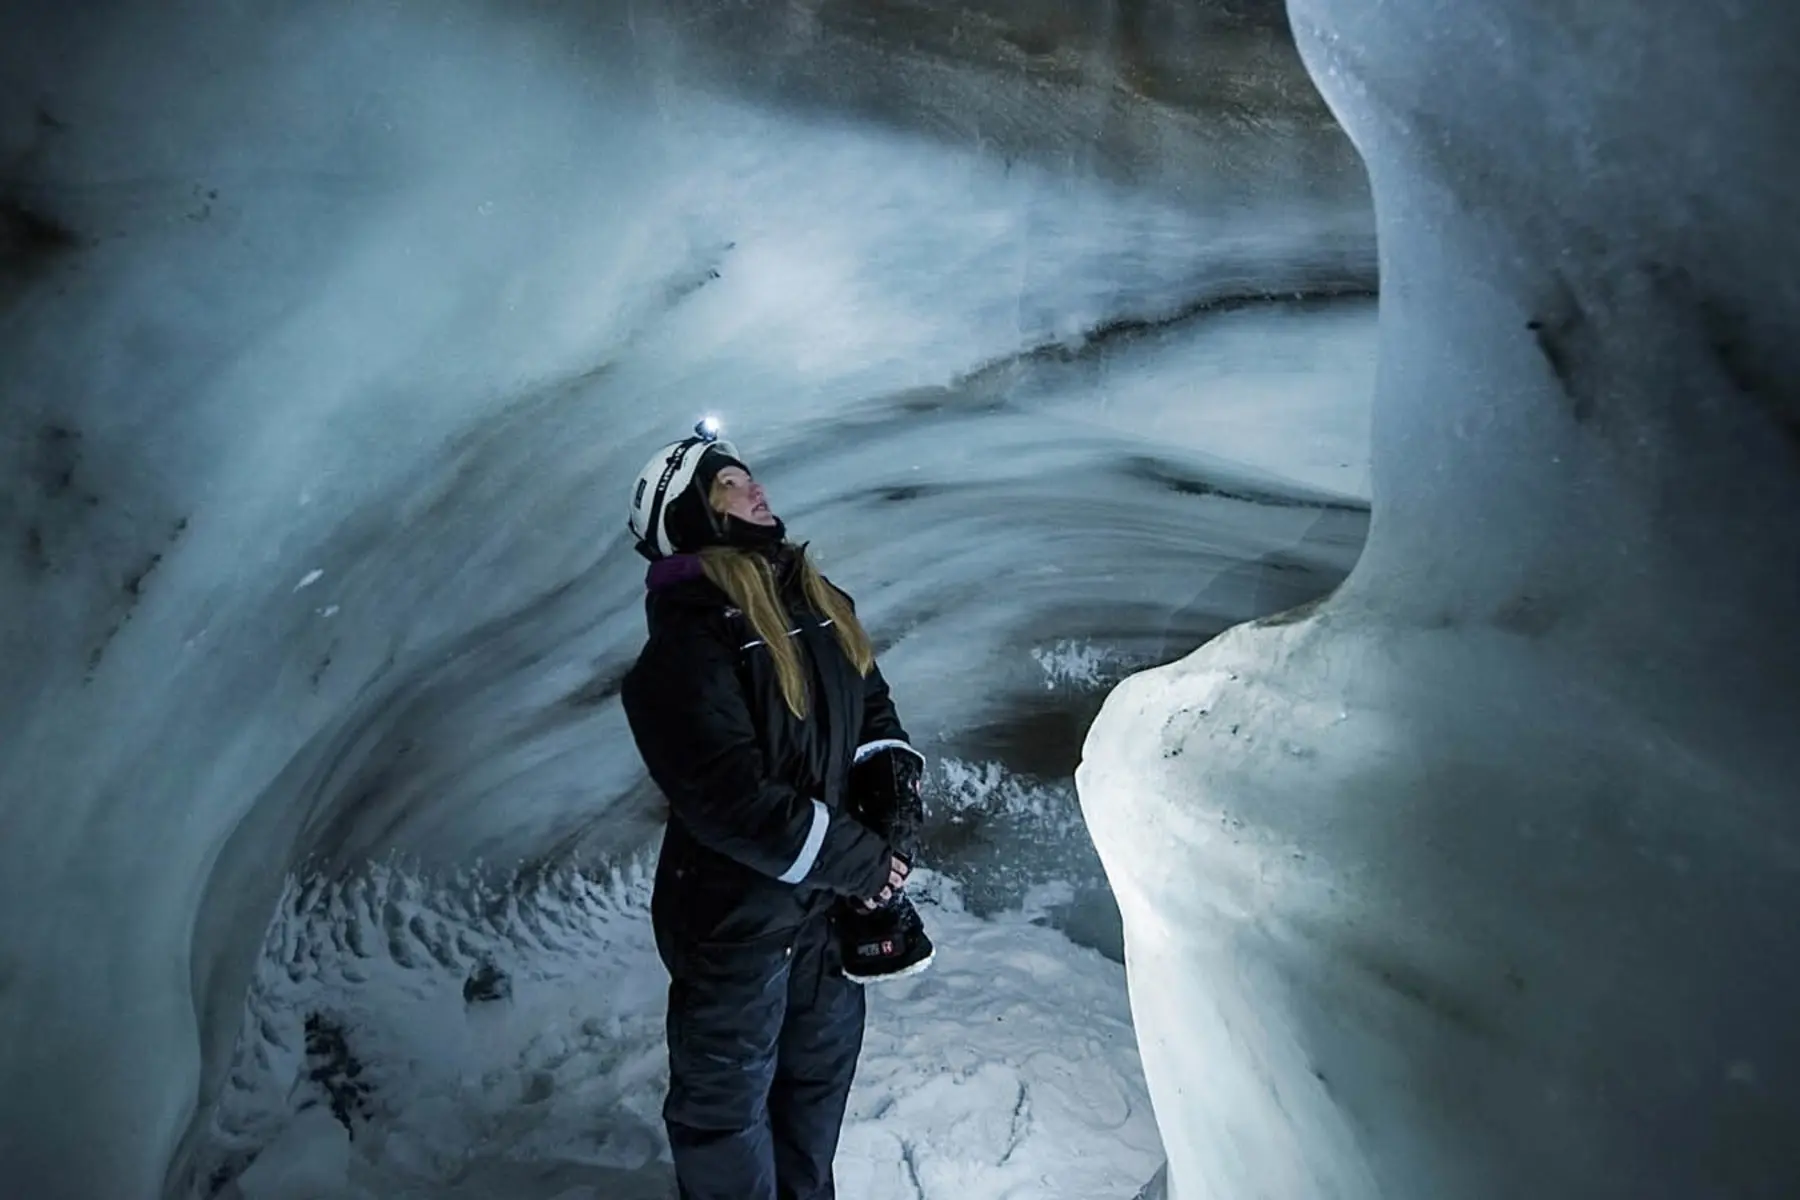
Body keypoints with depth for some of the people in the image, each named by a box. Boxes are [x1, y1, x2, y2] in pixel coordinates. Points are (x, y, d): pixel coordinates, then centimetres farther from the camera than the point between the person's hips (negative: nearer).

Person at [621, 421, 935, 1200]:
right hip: (733, 913, -7)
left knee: (822, 1071, 26)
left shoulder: (819, 604, 3)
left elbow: (875, 713, 7)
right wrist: (863, 863, -19)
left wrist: (898, 820, -11)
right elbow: (734, 799, -27)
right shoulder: (686, 639, -22)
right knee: (728, 1096, 14)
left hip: (831, 899, 8)